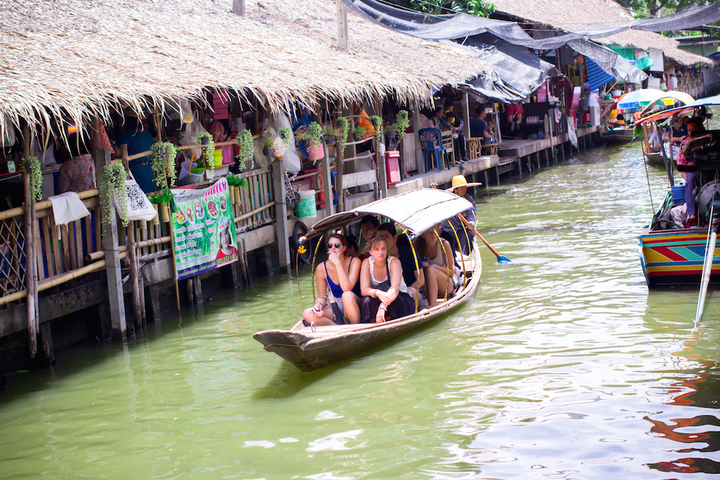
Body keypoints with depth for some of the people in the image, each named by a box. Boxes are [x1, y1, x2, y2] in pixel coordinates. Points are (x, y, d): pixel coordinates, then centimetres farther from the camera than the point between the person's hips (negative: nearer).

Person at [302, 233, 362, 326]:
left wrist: (337, 263, -25)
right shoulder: (321, 268, -2)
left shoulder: (354, 262, -9)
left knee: (347, 296, -38)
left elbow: (347, 288, -24)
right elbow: (322, 296, 4)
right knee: (307, 314, -25)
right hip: (333, 307, 3)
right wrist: (318, 305, -21)